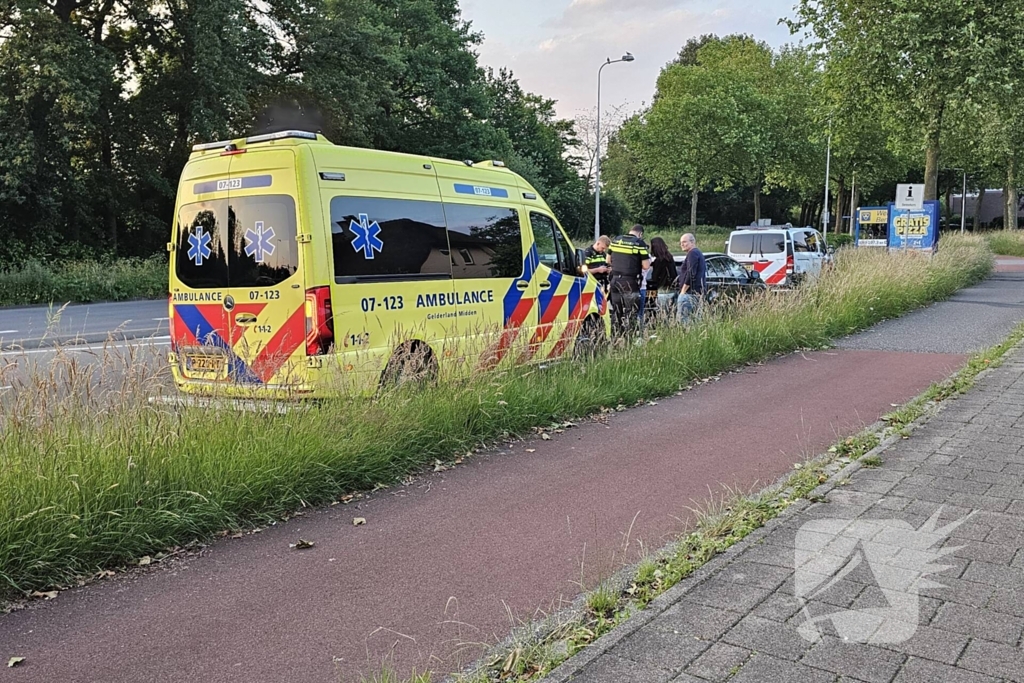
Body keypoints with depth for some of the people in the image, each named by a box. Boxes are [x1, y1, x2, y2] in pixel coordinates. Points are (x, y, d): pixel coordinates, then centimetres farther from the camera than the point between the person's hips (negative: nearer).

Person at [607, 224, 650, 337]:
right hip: (630, 282, -5)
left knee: (616, 311, 14)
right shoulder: (640, 243, -7)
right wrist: (649, 258, 12)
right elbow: (646, 266, -8)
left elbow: (608, 260, 16)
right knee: (631, 312, -1)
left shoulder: (616, 240, 9)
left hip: (615, 280, 5)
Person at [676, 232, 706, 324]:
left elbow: (691, 274, -19)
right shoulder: (699, 253, 24)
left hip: (690, 293, -11)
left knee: (683, 320, -14)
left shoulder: (692, 253, -9)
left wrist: (683, 290, -14)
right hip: (698, 293, 11)